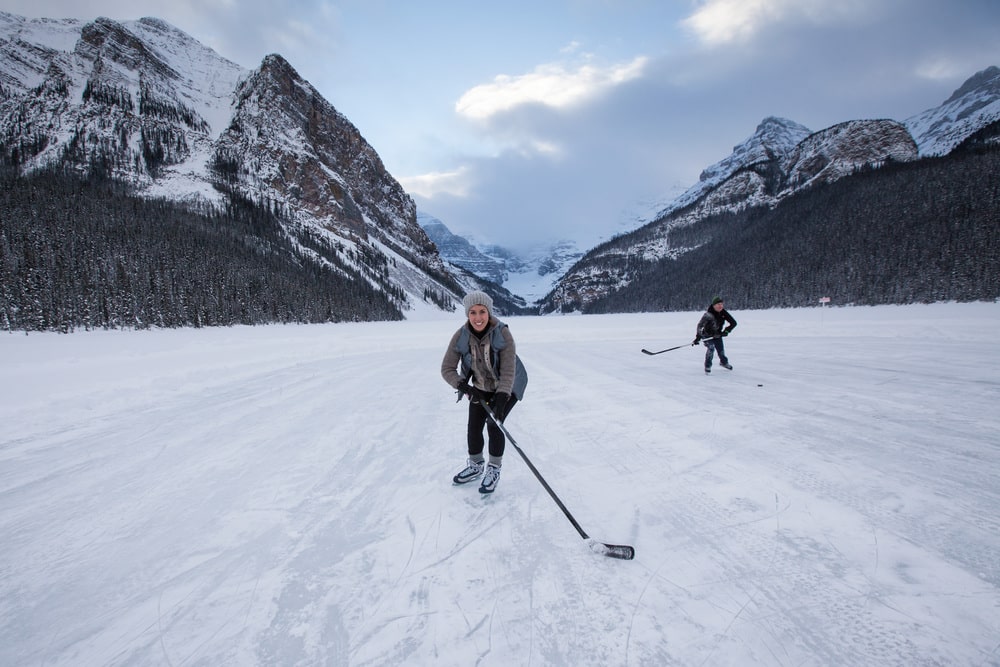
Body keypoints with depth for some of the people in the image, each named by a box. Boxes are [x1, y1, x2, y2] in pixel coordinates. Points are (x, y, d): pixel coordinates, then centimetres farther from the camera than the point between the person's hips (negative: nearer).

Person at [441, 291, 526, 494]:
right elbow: (447, 369, -18)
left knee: (493, 424, -13)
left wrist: (501, 401, -42)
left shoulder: (502, 334, -31)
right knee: (474, 427, 3)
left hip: (508, 387, -3)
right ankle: (476, 466, 30)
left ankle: (494, 470, 12)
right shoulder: (461, 336, -22)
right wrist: (465, 388, -33)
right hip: (481, 387, 4)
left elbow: (508, 372, -32)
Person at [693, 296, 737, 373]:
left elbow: (733, 323, -9)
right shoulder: (708, 314, -27)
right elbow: (700, 325, -27)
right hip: (707, 335, -5)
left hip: (717, 335, 5)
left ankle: (724, 362, 44)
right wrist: (698, 337, -34)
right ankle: (708, 366, -7)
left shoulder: (724, 313, -13)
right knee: (711, 348, -24)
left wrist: (726, 331, -22)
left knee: (721, 350, 11)